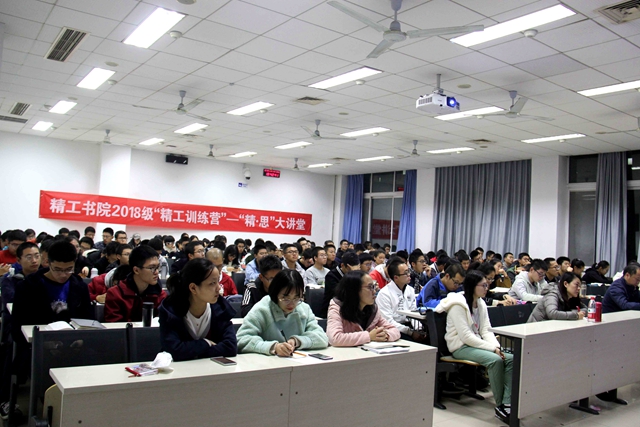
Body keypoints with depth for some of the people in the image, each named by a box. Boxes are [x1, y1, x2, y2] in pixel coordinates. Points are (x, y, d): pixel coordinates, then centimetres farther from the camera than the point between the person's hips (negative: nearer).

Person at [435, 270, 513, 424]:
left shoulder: (481, 304, 12)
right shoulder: (458, 305, -14)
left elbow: (486, 330, 7)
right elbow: (466, 336, -20)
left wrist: (496, 346, -12)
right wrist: (491, 348, -21)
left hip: (476, 344, 8)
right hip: (461, 347, -8)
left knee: (511, 358, -13)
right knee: (495, 360, -29)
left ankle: (507, 404, -20)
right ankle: (499, 406, -18)